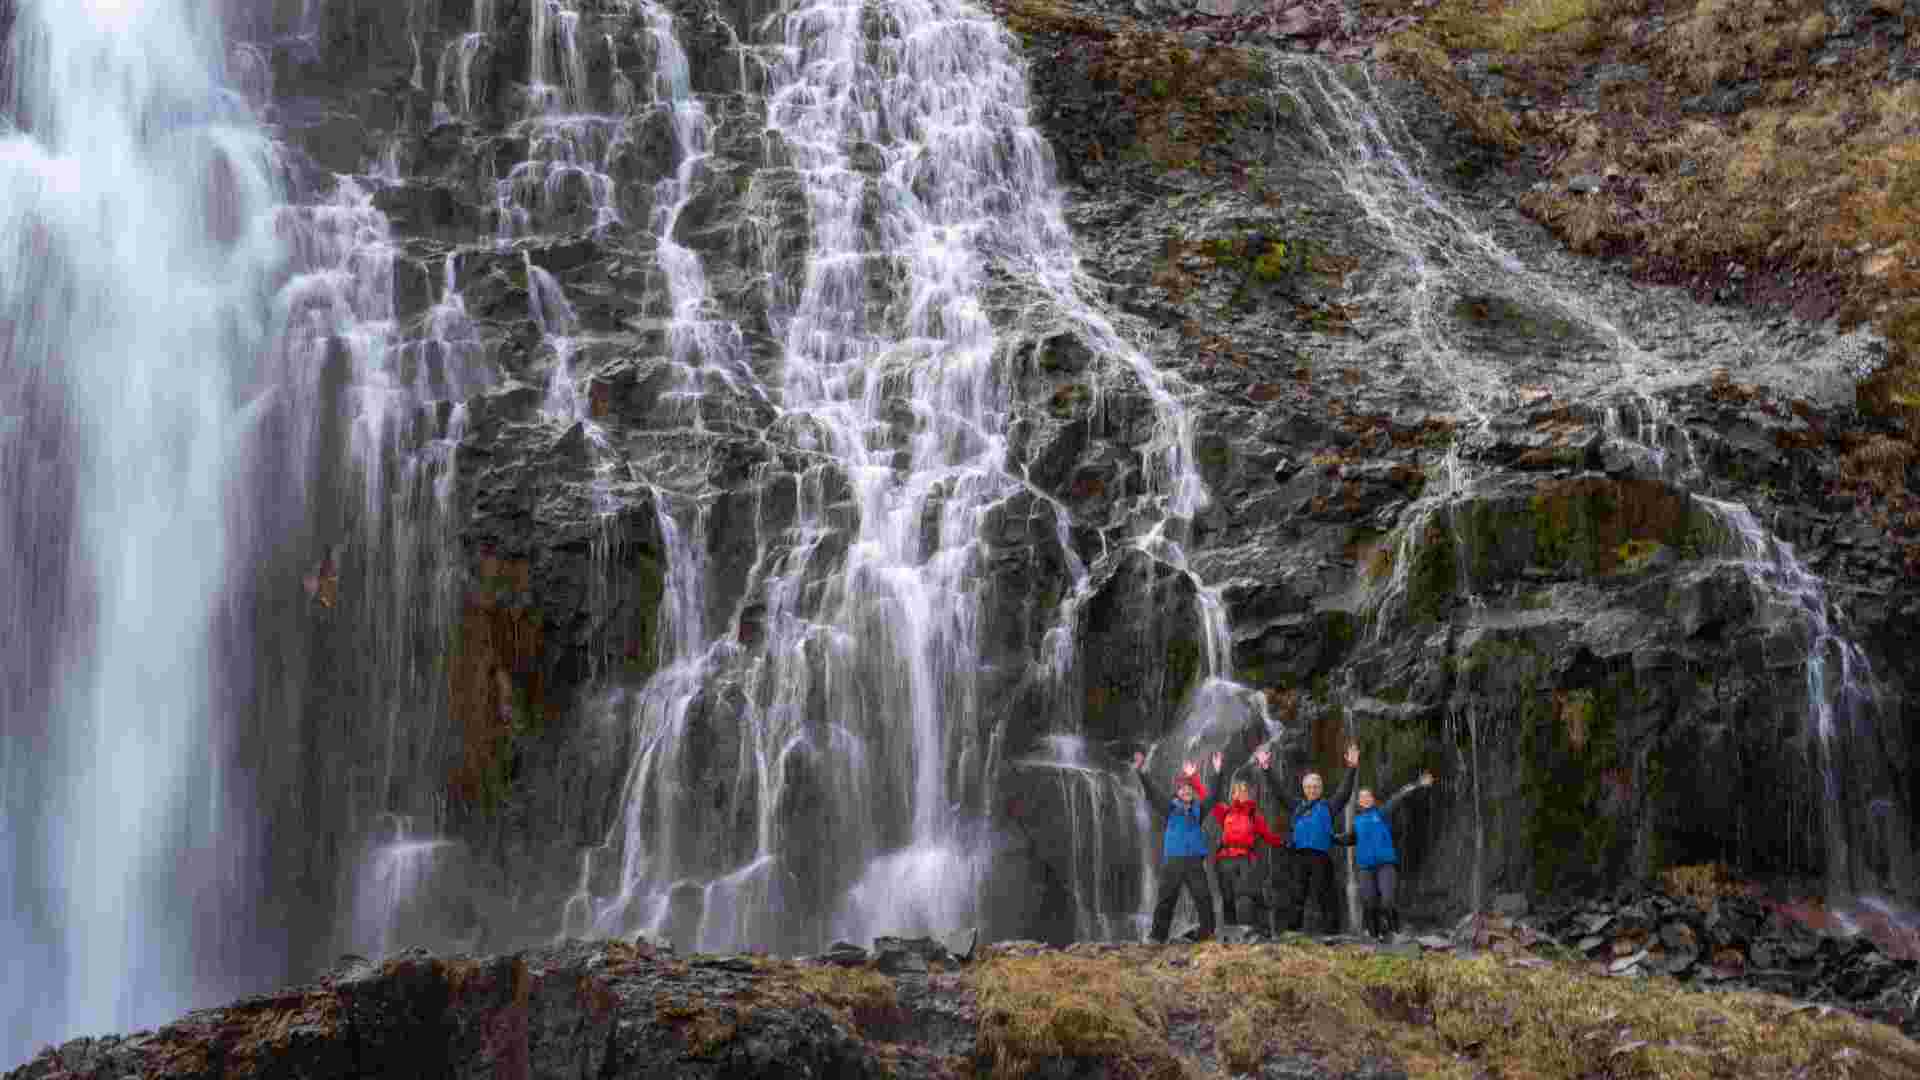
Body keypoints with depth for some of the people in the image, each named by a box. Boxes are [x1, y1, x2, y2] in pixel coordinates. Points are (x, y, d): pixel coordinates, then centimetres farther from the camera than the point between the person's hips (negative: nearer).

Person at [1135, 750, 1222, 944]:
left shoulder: (1199, 809, 11)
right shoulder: (1170, 808, 5)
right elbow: (1152, 794, -3)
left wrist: (1217, 773, -7)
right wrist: (1141, 774, -15)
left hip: (1195, 861, 2)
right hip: (1173, 860, -2)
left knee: (1204, 898, -3)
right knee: (1166, 899, -1)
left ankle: (1208, 934, 3)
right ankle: (1158, 936, 3)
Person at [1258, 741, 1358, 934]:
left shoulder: (1328, 806, 11)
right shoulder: (1296, 807, 20)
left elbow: (1345, 791, 4)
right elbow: (1279, 790, 20)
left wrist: (1352, 769, -6)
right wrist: (1268, 769, 14)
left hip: (1321, 856, -3)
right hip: (1299, 855, 3)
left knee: (1324, 894, -5)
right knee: (1297, 895, 3)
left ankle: (1333, 930, -2)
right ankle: (1293, 929, 5)